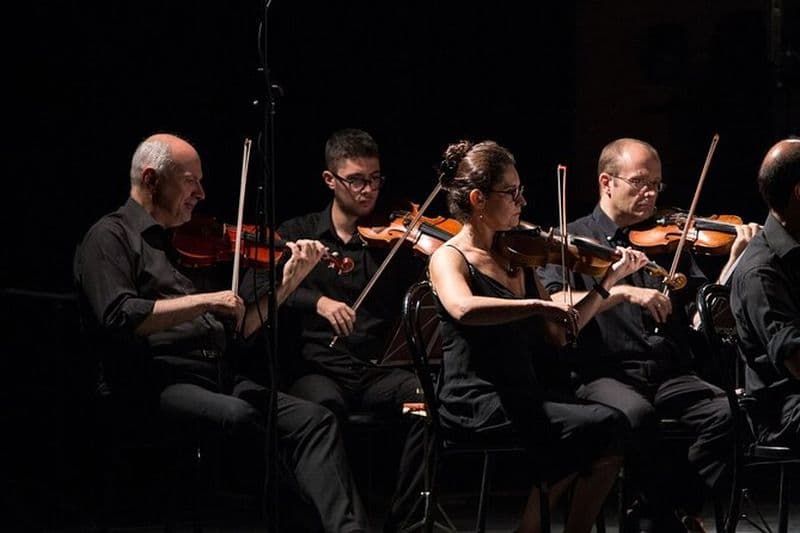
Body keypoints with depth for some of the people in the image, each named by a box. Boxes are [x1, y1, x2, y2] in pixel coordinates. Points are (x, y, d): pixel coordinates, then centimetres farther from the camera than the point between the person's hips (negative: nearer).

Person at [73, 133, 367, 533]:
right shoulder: (110, 237, 2)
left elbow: (237, 328, 22)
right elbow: (117, 316, -16)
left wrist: (287, 282, 10)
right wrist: (204, 301, -16)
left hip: (218, 377, 7)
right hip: (154, 382, -7)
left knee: (314, 419, -14)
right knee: (239, 416, -35)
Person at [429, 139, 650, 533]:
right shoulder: (449, 258, -4)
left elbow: (558, 334, 17)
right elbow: (463, 309, -29)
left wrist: (610, 280, 12)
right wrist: (538, 304, -33)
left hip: (527, 396, 6)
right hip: (478, 405, -6)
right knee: (604, 426, -21)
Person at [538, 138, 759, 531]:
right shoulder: (573, 239, 7)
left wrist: (737, 260, -6)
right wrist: (623, 293, -22)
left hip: (672, 375, 4)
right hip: (605, 376, -4)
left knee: (731, 414, -25)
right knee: (635, 414, -37)